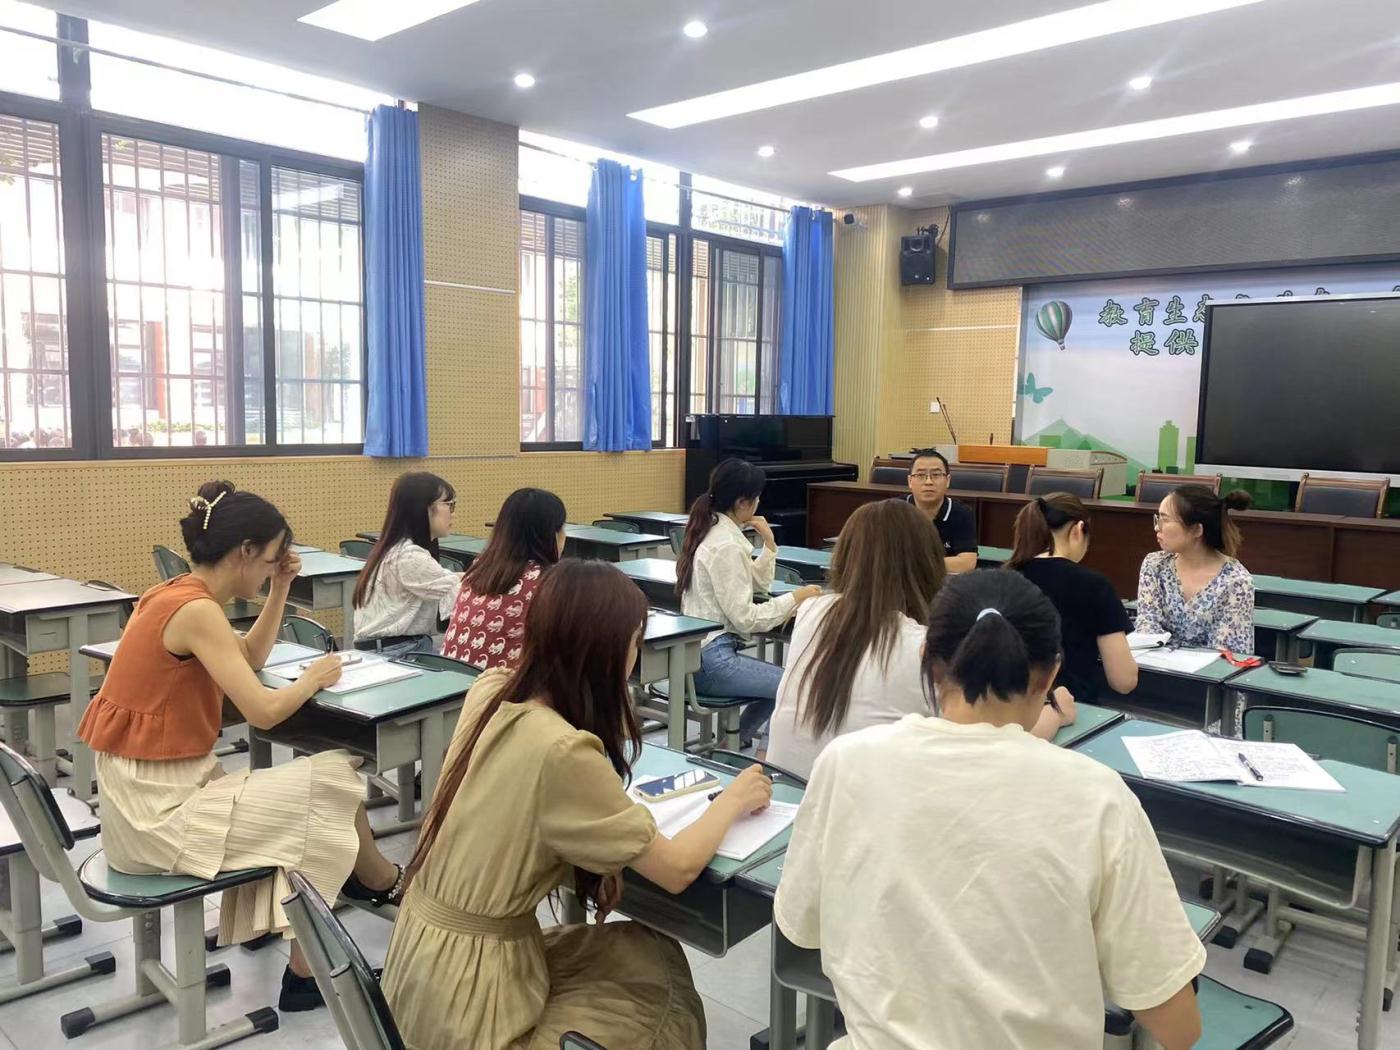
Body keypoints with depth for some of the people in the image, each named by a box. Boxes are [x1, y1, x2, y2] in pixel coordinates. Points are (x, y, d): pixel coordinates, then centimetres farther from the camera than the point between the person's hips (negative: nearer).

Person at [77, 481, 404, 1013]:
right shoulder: (195, 610, -21)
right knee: (335, 782, -2)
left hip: (145, 793, 10)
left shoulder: (174, 593, 9)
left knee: (298, 809, 15)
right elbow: (263, 711, -24)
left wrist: (280, 587, 12)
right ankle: (387, 884, 23)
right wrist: (314, 677, -4)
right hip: (158, 810, -10)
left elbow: (249, 659, 22)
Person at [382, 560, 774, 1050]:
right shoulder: (561, 752, -29)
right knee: (662, 982, 11)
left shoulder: (489, 690, -6)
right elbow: (677, 869, -18)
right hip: (465, 1008, -7)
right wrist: (733, 798, -1)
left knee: (646, 951, 18)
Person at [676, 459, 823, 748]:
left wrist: (769, 542, 8)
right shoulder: (726, 546, -18)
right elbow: (746, 618, -20)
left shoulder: (717, 532, 12)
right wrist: (796, 597, -13)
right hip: (711, 658, -11)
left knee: (781, 680, 26)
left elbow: (759, 582, 21)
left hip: (700, 651, 11)